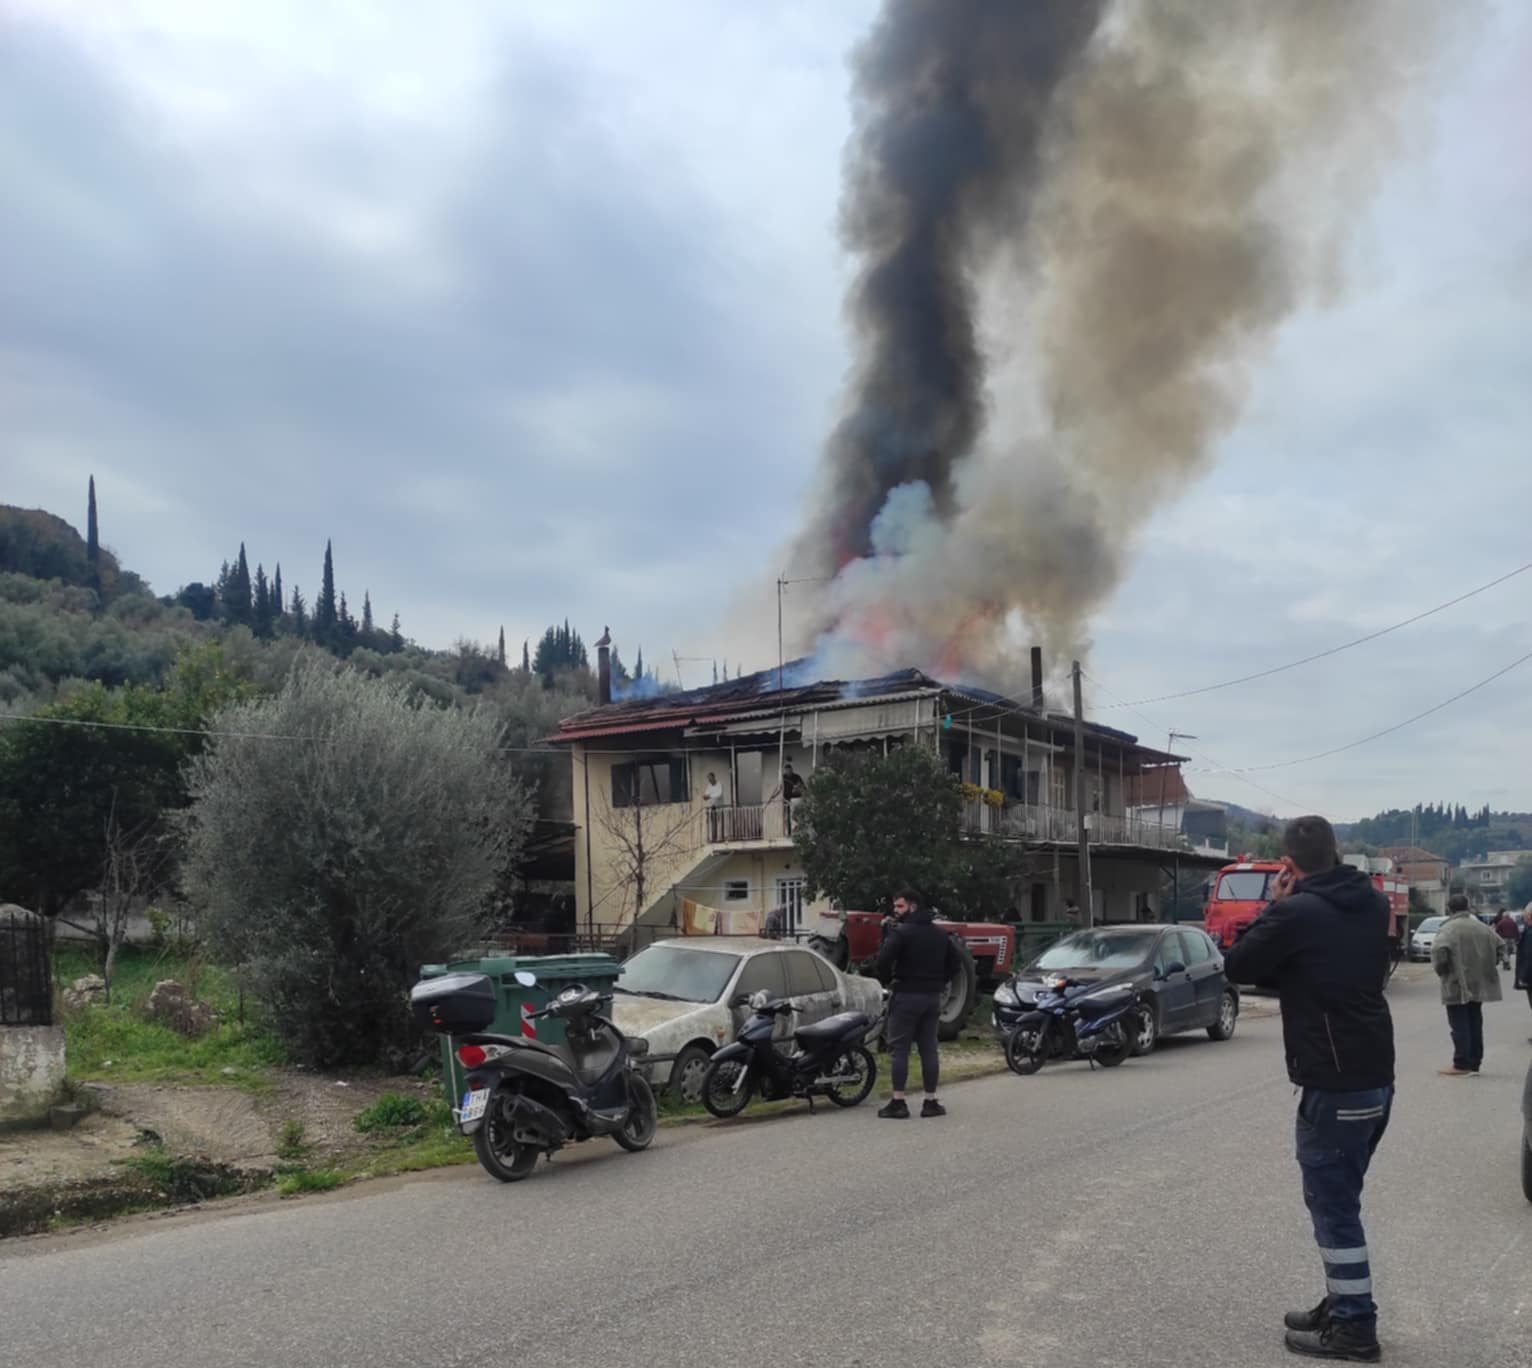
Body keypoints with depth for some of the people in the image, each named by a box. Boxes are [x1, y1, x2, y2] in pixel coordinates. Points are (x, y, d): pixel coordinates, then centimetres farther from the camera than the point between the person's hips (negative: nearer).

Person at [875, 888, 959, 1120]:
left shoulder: (900, 931, -11)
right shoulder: (940, 933, 12)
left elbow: (884, 959, -20)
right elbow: (954, 962, 17)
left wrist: (886, 979, -3)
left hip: (906, 996, -6)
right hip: (933, 997, 6)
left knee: (899, 1049, -1)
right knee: (929, 1049, 10)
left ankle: (898, 1102, -3)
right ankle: (931, 1101, 11)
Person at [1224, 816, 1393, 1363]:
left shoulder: (1296, 913, -18)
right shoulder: (1374, 905, 6)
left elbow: (1237, 966, -7)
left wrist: (1274, 907, 0)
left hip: (1335, 1085, -8)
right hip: (1376, 1076, 9)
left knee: (1333, 1206, 1)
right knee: (1338, 1199, 19)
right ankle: (1341, 1306, 29)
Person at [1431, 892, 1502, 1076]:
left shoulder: (1448, 928, -13)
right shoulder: (1482, 927, 10)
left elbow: (1440, 951, -27)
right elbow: (1499, 946, 14)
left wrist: (1440, 969, -9)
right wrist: (1484, 968, 17)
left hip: (1457, 986, -7)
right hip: (1479, 985, 7)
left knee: (1460, 1026, -2)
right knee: (1475, 1023, 14)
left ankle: (1461, 1065, -2)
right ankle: (1474, 1063, 19)